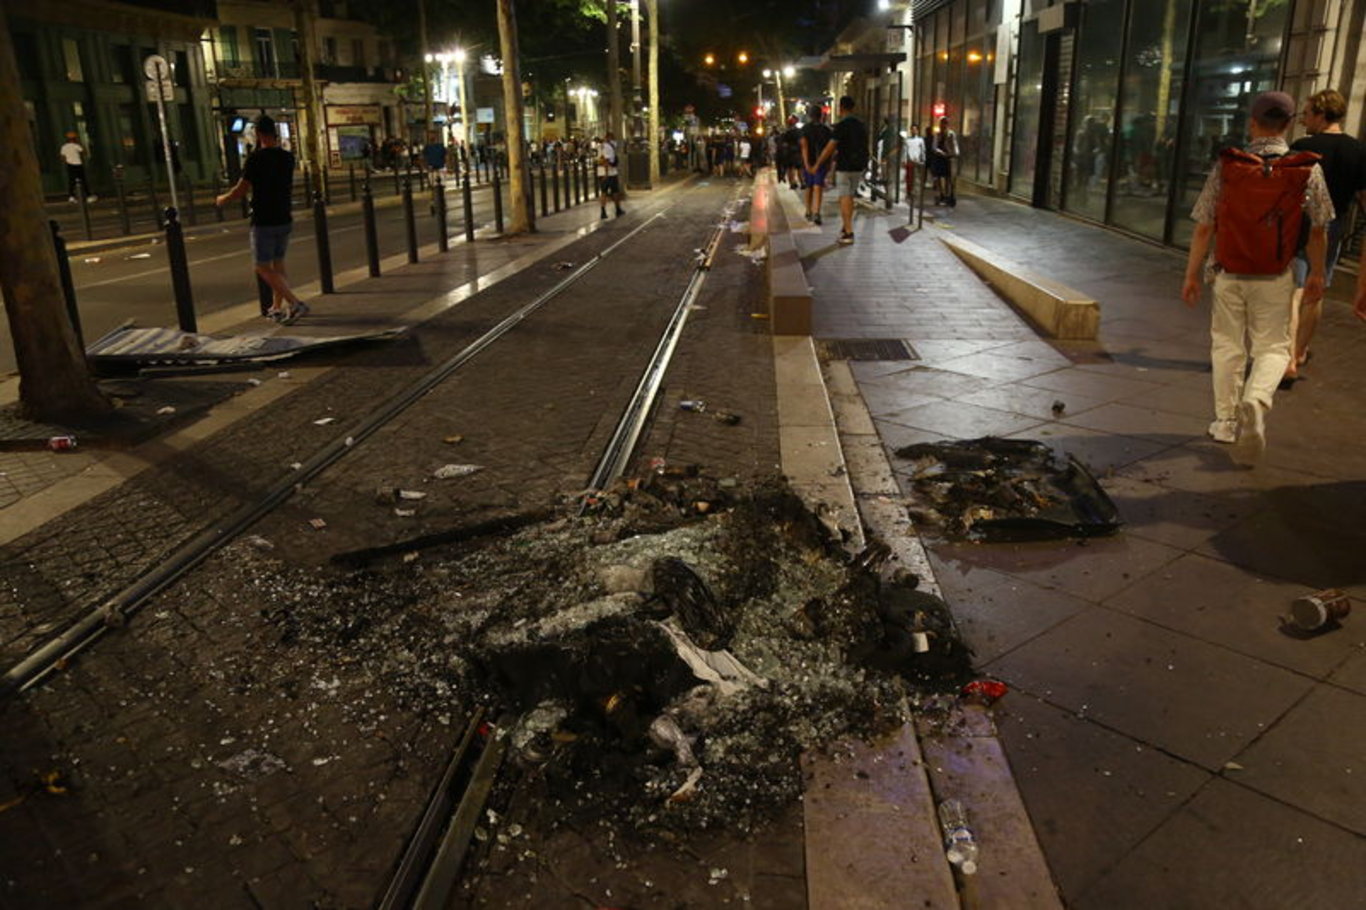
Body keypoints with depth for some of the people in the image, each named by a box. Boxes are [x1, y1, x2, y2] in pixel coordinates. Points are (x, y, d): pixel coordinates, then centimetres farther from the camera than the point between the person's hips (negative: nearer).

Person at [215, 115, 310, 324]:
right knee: (278, 264, 17)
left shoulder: (256, 158, -15)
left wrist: (222, 200, 8)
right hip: (284, 219, 6)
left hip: (263, 222, -6)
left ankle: (295, 303, -15)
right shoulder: (288, 158, 4)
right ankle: (277, 308, 23)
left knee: (263, 268, -1)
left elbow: (240, 191, -11)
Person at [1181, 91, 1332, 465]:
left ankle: (1225, 421, 20)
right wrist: (1316, 273, 16)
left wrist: (1192, 274, 2)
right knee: (1273, 347, 9)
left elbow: (1203, 227, -7)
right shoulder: (1307, 169, -5)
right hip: (1275, 279, 0)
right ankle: (1256, 401, -20)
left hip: (1230, 276, 0)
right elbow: (1319, 229, 3)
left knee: (1227, 346, 13)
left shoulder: (1226, 167, -7)